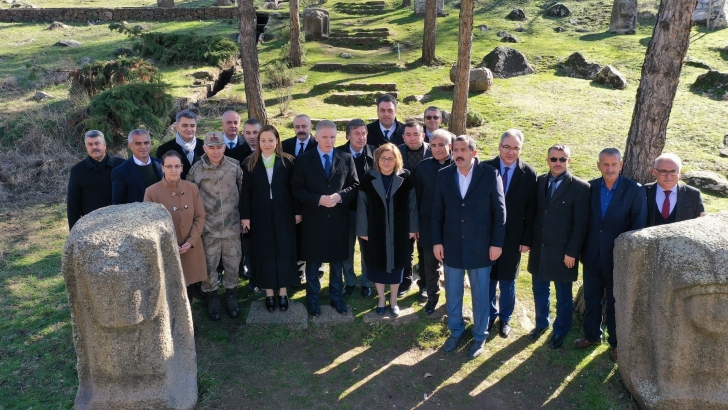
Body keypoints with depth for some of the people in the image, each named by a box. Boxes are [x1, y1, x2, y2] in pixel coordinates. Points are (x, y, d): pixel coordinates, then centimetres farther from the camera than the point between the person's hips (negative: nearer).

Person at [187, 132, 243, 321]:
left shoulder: (235, 166, -4)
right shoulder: (196, 170, -7)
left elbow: (243, 192, 6)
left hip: (232, 226, 1)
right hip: (208, 228, -1)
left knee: (233, 264, 12)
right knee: (209, 266, 9)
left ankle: (231, 297, 32)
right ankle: (212, 299, 29)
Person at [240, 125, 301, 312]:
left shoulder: (287, 162, 0)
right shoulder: (250, 164, 0)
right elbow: (245, 192, -1)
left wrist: (297, 212, -1)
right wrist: (245, 216, -4)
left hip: (284, 215, 0)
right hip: (260, 216, 0)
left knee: (284, 251, 6)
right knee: (264, 253, 6)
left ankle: (283, 292, 19)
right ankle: (269, 293, 18)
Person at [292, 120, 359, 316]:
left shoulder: (346, 158, 1)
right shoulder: (303, 160, -3)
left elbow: (355, 186, 2)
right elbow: (297, 189, -5)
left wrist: (340, 196, -17)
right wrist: (318, 199, -19)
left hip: (339, 219, 2)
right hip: (314, 220, -1)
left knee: (337, 261, 13)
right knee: (313, 262, 10)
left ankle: (336, 297, 30)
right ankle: (312, 299, 25)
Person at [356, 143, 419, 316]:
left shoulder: (406, 177, -6)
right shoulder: (368, 179, -7)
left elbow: (412, 204, -1)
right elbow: (362, 206, -3)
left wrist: (413, 228, -2)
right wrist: (362, 230, -4)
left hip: (399, 231, 0)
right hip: (375, 231, 0)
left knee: (396, 264, 12)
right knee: (378, 265, 11)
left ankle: (393, 300, 29)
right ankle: (381, 299, 31)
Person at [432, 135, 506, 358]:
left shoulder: (490, 174, -9)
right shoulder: (444, 175, -1)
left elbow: (499, 211, -6)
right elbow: (437, 211, 3)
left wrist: (497, 243, -8)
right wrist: (437, 241, 0)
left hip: (480, 246, -2)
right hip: (451, 246, 3)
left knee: (480, 295, 12)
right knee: (452, 294, 15)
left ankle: (479, 336, 31)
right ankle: (455, 331, 36)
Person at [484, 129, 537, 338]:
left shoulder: (529, 174, -6)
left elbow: (530, 210, -3)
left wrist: (526, 239, -4)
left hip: (513, 237, 0)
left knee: (508, 280, 12)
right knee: (488, 278, 13)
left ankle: (505, 318, 31)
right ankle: (490, 314, 34)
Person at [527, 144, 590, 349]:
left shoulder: (580, 187, -11)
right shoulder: (539, 182, 3)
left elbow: (581, 224, -11)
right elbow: (533, 213, 8)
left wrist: (571, 252, -13)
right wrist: (530, 241, 5)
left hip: (563, 251, -4)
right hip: (539, 248, 4)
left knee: (563, 295, 12)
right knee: (539, 290, 18)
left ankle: (560, 331, 31)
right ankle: (541, 323, 40)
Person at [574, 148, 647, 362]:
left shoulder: (635, 191, -12)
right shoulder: (590, 187, -2)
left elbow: (639, 227, -9)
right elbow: (584, 219, 3)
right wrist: (582, 250, 5)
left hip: (618, 256, -3)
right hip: (592, 254, 3)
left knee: (616, 300, 11)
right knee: (591, 297, 16)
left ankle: (616, 342, 28)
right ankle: (592, 335, 36)